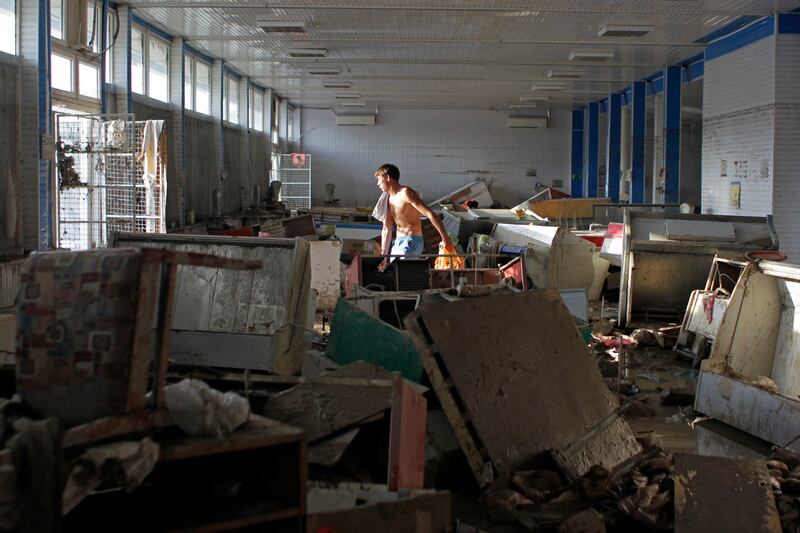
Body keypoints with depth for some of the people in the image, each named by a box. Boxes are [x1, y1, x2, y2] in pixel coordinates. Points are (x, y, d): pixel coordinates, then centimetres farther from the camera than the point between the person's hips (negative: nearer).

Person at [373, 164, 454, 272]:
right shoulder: (388, 199, 11)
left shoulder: (406, 193, -15)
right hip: (398, 242, 9)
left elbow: (430, 214, -20)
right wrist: (384, 258, 9)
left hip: (412, 242, -9)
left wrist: (445, 239, -25)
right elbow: (387, 230, 13)